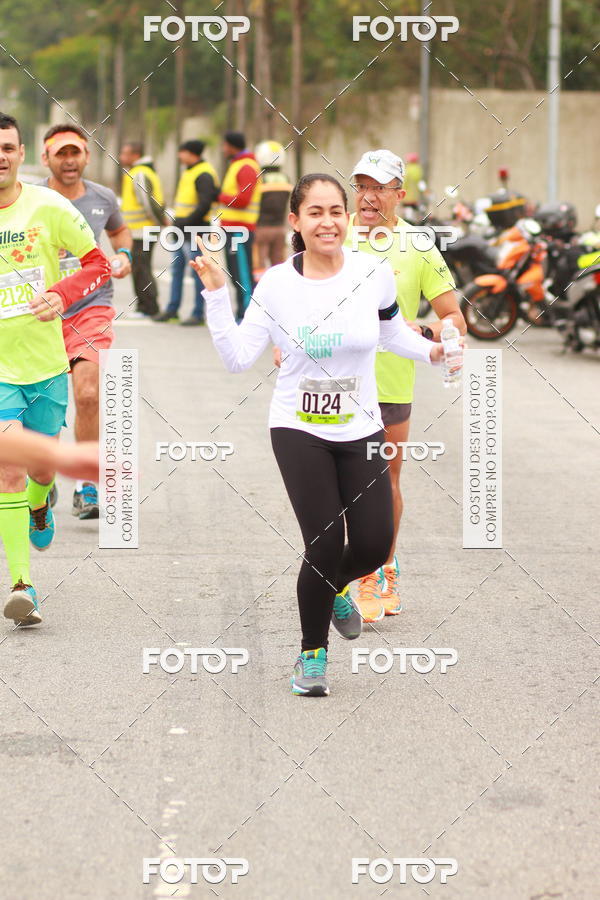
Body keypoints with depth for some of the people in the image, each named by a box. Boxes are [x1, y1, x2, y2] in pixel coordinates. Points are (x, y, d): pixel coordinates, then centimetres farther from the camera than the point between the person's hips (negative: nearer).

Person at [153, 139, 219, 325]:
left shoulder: (204, 175, -15)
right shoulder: (188, 172, 16)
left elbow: (205, 203, -22)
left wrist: (187, 222, -22)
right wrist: (177, 221, 16)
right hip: (181, 229, 11)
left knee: (197, 273, -4)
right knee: (176, 270, 14)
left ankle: (198, 314, 0)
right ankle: (172, 310, 22)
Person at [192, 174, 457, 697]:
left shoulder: (375, 275, -6)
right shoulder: (276, 284, -8)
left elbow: (392, 331, 14)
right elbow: (237, 359, -8)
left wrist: (431, 351, -3)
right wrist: (216, 295, -15)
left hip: (361, 431, 2)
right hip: (298, 430, -2)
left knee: (374, 544, -3)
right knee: (325, 543, -11)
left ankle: (336, 588, 36)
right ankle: (312, 653, 13)